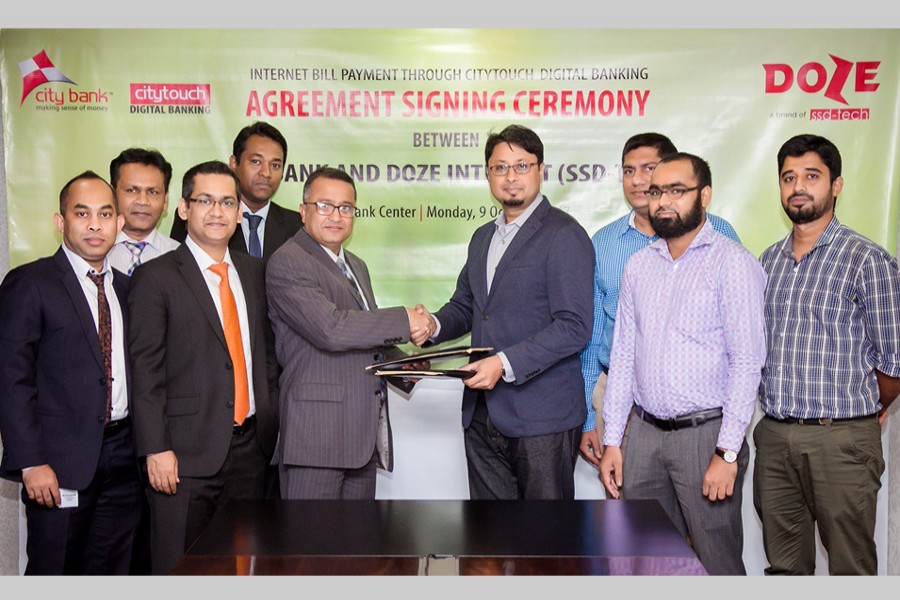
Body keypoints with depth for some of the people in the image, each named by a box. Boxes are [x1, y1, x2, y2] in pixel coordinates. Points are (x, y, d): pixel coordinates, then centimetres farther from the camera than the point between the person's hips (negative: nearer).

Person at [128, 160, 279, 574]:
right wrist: (156, 449, -13)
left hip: (250, 446, 5)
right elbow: (144, 370, -8)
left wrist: (270, 424, 9)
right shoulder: (156, 277, -4)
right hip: (186, 451, -5)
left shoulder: (255, 273, 12)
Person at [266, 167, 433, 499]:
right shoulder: (287, 263, -9)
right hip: (317, 432, -8)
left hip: (365, 432, 8)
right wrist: (405, 320, -15)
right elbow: (330, 329, -22)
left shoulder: (356, 266, 21)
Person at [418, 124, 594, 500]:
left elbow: (575, 326, -16)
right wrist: (433, 325, 1)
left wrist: (506, 363, -23)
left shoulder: (564, 235, -8)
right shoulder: (483, 237, 17)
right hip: (483, 412, 7)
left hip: (541, 416, -7)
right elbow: (464, 306, 23)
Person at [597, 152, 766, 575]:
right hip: (643, 433, 5)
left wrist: (727, 453, -16)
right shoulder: (639, 265, 11)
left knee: (717, 565, 4)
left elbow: (747, 361, -11)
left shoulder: (732, 263, -7)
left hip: (705, 434, -5)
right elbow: (623, 354, 12)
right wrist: (612, 440, 8)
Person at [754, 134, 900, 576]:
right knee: (784, 566, 15)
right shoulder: (768, 261, 12)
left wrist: (863, 415, 7)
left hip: (841, 440, -5)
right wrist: (781, 409, 11)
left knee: (850, 566, 5)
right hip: (774, 437, 5)